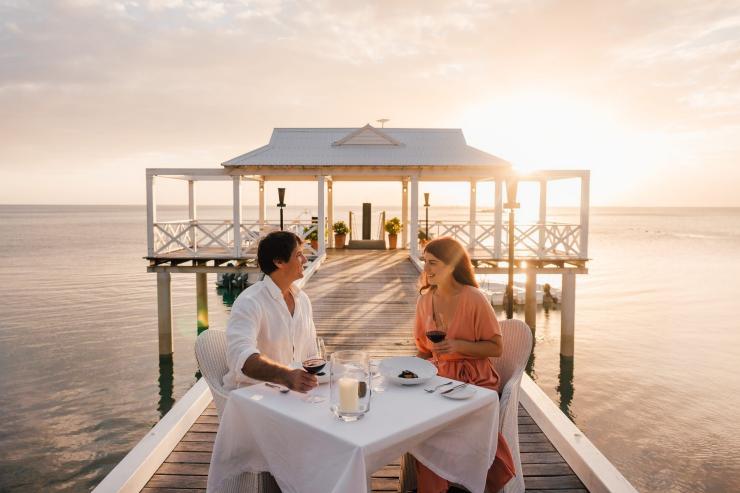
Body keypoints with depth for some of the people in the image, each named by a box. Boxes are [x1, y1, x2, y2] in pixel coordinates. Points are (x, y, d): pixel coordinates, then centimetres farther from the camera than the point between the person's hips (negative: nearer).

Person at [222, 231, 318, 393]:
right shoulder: (249, 302, -17)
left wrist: (315, 375, -3)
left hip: (294, 388, 6)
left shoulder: (303, 299, 9)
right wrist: (285, 375, -46)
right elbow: (240, 355, -32)